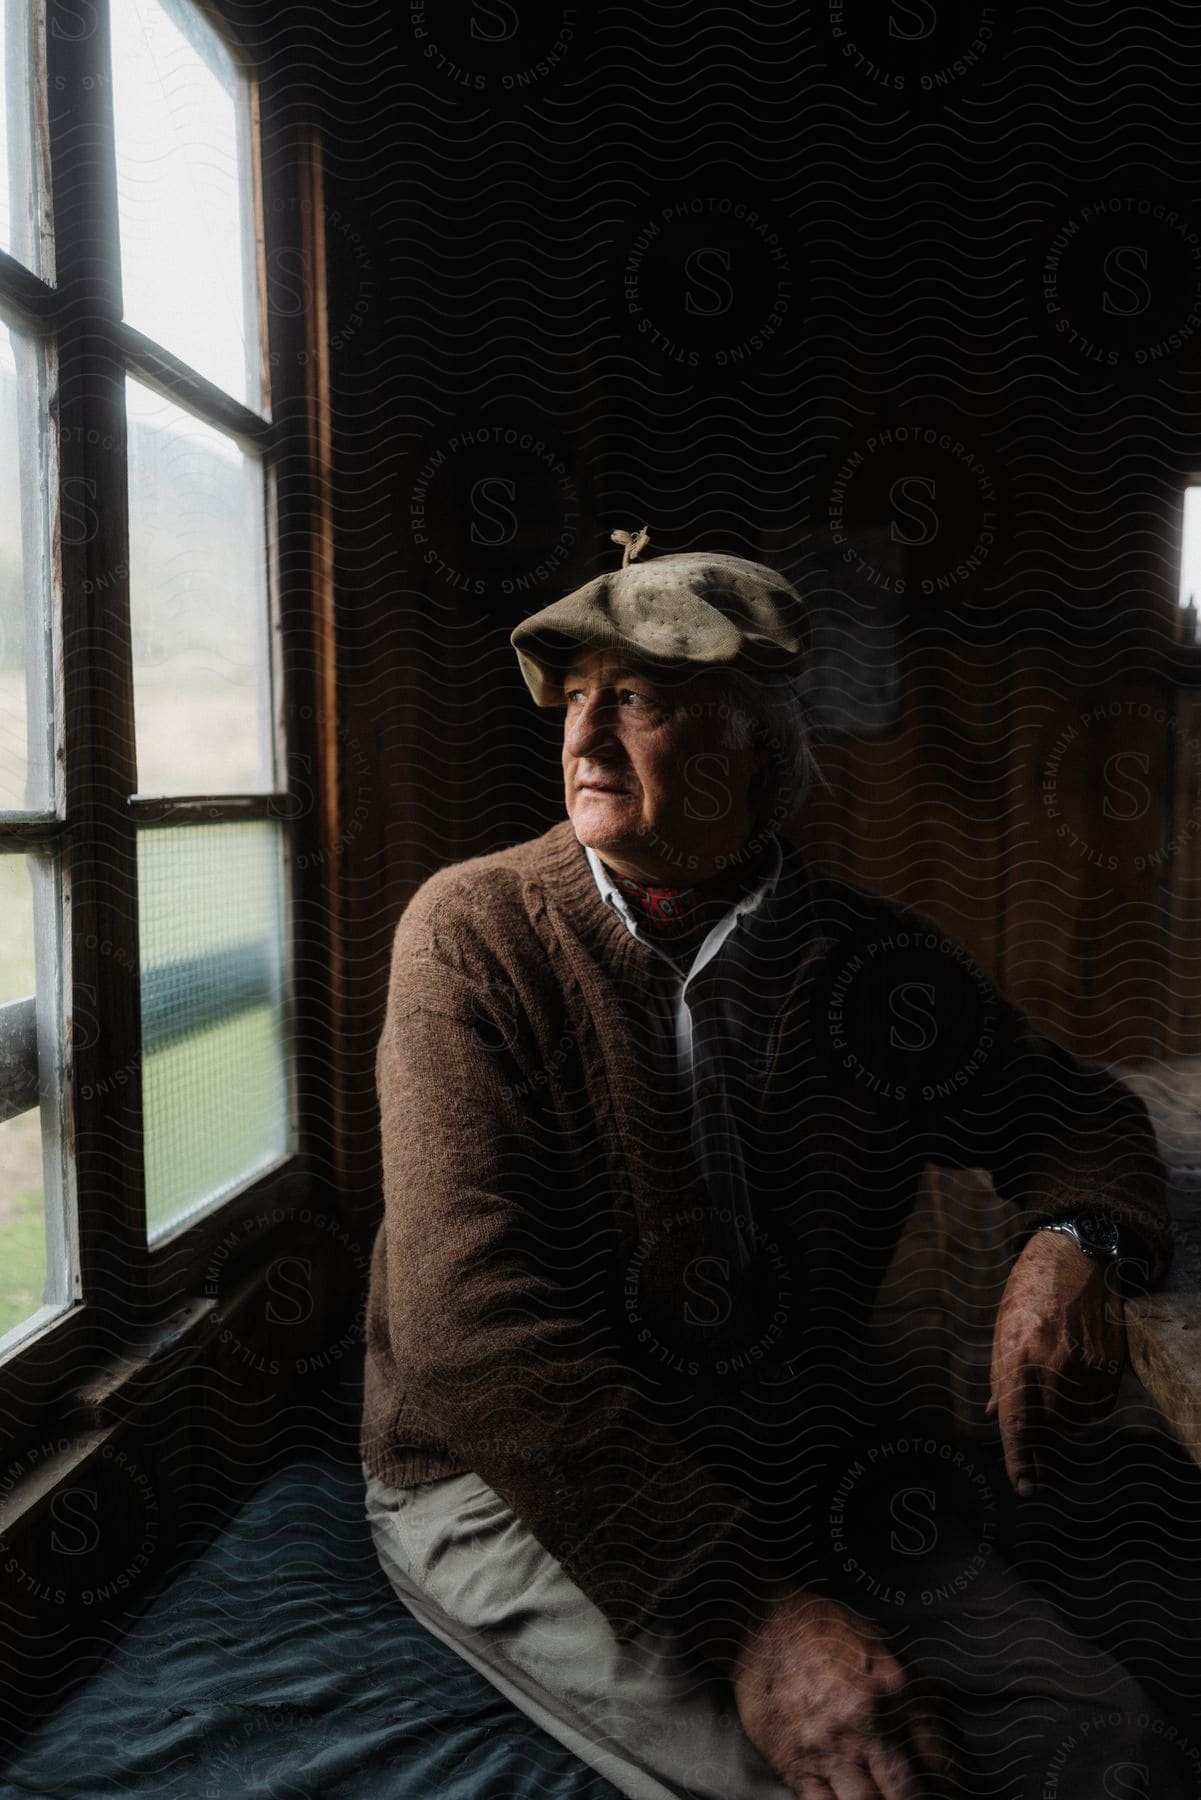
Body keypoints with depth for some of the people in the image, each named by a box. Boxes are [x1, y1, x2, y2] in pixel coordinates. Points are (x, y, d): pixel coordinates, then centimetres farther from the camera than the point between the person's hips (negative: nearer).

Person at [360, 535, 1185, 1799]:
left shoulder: (871, 961, -1)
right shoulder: (477, 930, -11)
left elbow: (1075, 1114, 14)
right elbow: (473, 1309, -21)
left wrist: (1075, 1240, -12)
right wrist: (743, 1606, -28)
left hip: (809, 1478, 4)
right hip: (515, 1488, -3)